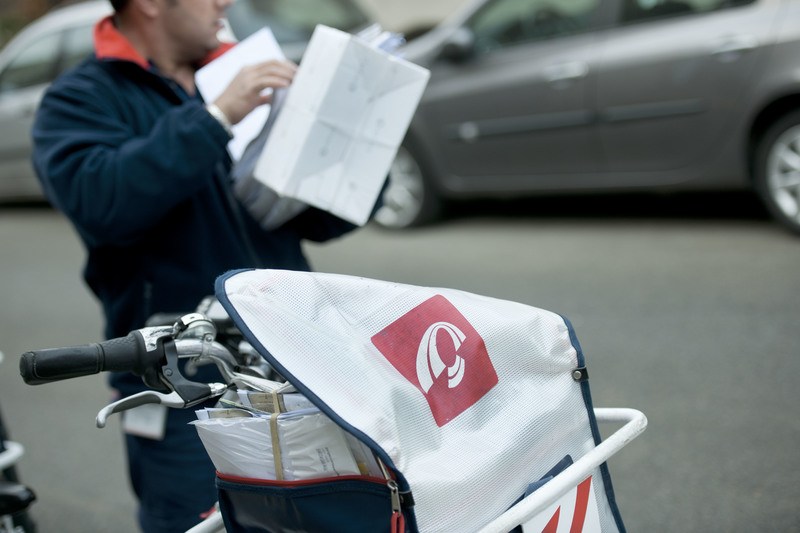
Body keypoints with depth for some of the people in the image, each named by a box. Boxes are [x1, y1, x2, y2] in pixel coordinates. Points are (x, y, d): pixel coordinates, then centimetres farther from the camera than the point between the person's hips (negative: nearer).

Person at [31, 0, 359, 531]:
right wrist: (215, 117, -25)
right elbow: (98, 201, -25)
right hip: (188, 401, -5)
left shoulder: (244, 78, 12)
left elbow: (318, 218, 14)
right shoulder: (81, 100, -2)